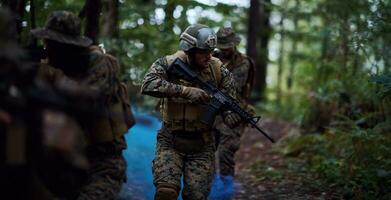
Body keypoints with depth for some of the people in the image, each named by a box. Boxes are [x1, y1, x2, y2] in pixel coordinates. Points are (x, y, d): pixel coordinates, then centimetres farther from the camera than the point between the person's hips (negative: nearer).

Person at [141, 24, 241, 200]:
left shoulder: (218, 70, -3)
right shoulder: (169, 63, -9)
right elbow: (147, 85, -26)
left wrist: (235, 115, -22)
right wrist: (186, 91, -31)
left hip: (202, 145, 2)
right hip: (170, 141, -2)